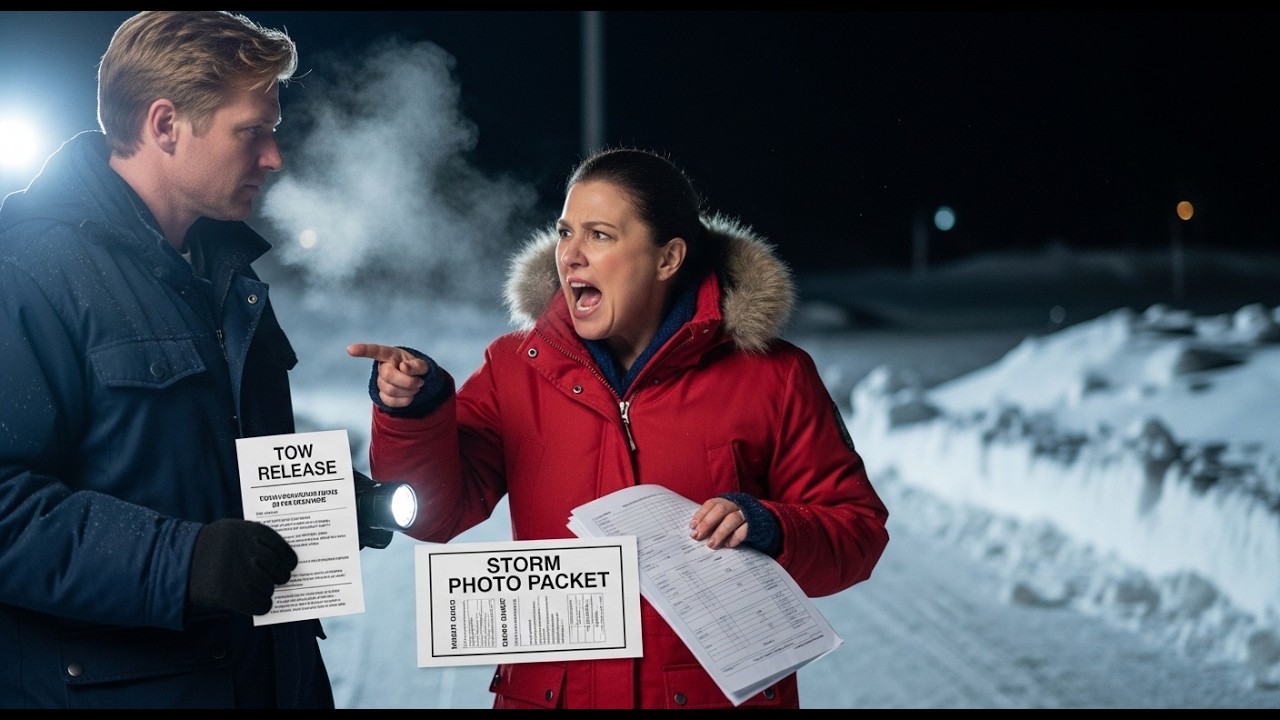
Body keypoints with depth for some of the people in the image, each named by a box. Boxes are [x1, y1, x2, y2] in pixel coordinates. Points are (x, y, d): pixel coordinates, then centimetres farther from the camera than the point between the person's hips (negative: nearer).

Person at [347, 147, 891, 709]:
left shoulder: (771, 378, -5)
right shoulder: (516, 369, 2)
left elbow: (858, 529, -2)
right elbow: (437, 511, -5)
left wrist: (770, 531, -20)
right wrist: (415, 412, -22)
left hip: (719, 690, -2)